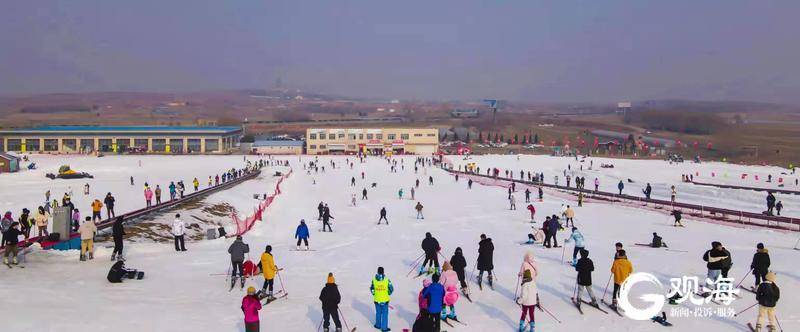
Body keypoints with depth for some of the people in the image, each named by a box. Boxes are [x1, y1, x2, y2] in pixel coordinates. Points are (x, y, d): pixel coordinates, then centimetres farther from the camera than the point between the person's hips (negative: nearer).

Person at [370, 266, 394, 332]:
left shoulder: (374, 280, -13)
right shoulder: (387, 280, -16)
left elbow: (372, 289, -2)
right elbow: (391, 289, -6)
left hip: (377, 299, 2)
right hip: (385, 300, -2)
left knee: (378, 313, 21)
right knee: (385, 314, 11)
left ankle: (378, 325, 37)